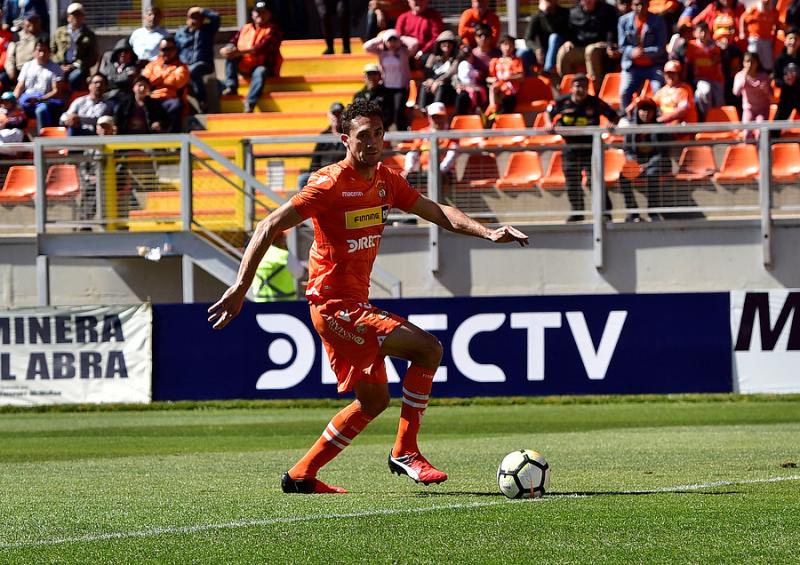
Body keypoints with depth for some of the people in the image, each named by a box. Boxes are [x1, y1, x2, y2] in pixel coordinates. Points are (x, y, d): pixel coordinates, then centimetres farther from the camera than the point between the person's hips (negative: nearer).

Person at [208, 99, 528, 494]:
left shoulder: (385, 181, 7)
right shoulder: (330, 184, -16)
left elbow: (436, 212, 13)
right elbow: (269, 228, -17)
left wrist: (488, 233, -3)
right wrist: (239, 289, -23)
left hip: (355, 305, 9)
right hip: (334, 304, -9)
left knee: (373, 400, 15)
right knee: (428, 348, -17)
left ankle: (301, 476, 20)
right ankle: (405, 453, -8)